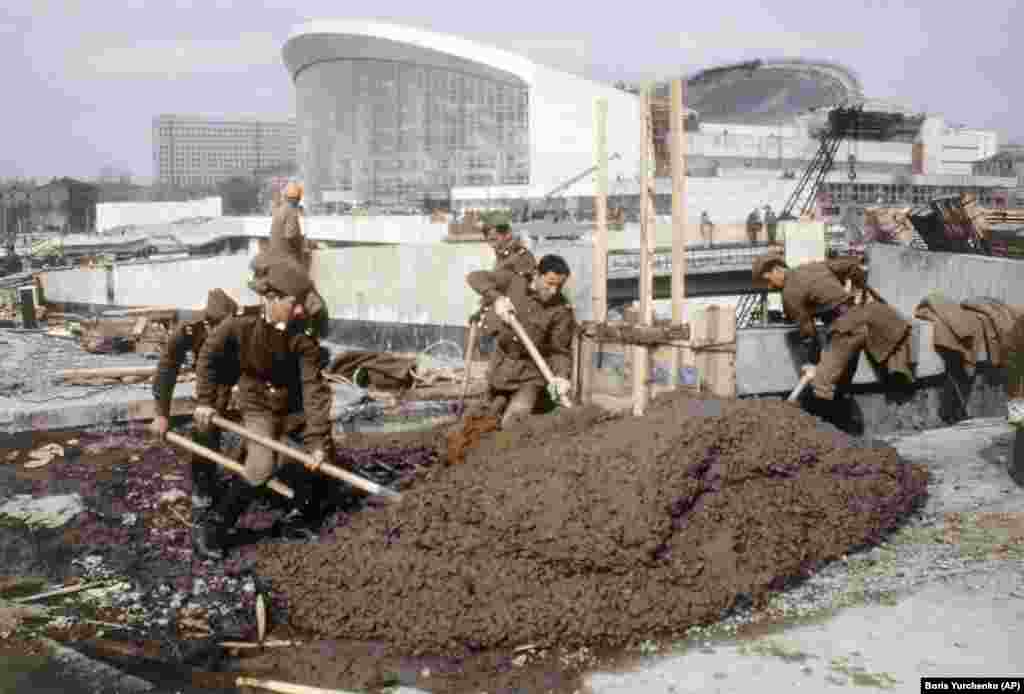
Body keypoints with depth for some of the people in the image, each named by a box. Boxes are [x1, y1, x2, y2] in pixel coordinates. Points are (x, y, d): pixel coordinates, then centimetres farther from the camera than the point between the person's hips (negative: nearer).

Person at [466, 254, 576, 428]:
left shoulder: (562, 311, -17)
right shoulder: (515, 281, -8)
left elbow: (561, 351, -13)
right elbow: (475, 278, -8)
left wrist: (561, 377, -32)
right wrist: (497, 298, -24)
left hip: (532, 370, -4)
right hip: (502, 363, 4)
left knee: (515, 417, -25)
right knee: (497, 410, 20)